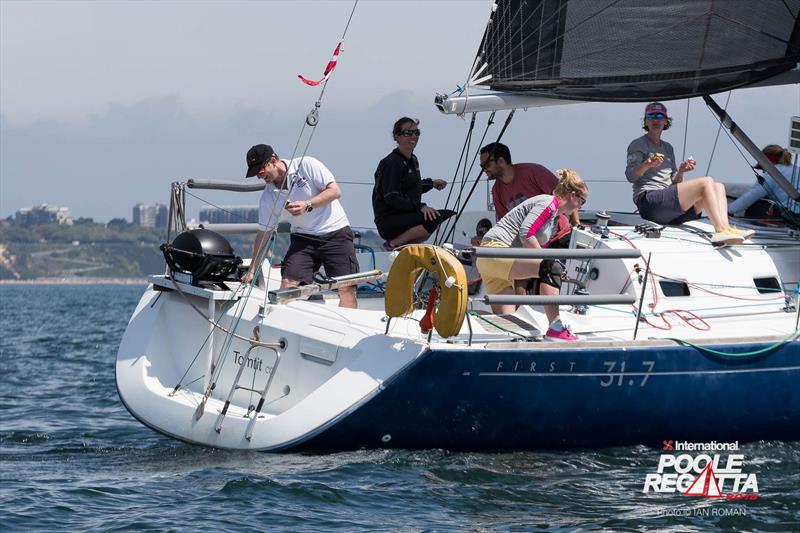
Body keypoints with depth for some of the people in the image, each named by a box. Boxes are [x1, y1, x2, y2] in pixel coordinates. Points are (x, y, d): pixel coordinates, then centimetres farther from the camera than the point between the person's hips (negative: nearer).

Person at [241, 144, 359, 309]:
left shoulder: (307, 165, -10)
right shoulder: (268, 196, 2)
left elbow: (335, 191, -12)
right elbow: (264, 232, 7)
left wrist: (307, 205, -24)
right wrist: (252, 270, 5)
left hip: (335, 232, -4)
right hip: (302, 237, 4)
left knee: (346, 288, -14)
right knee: (287, 285, -14)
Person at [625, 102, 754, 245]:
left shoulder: (667, 148, 27)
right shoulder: (638, 145, 6)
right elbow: (630, 176, -11)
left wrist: (680, 172, 2)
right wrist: (647, 164, -31)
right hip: (648, 201, -8)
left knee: (718, 187, -6)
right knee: (706, 182, -22)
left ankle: (725, 228, -31)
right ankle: (721, 230, -37)